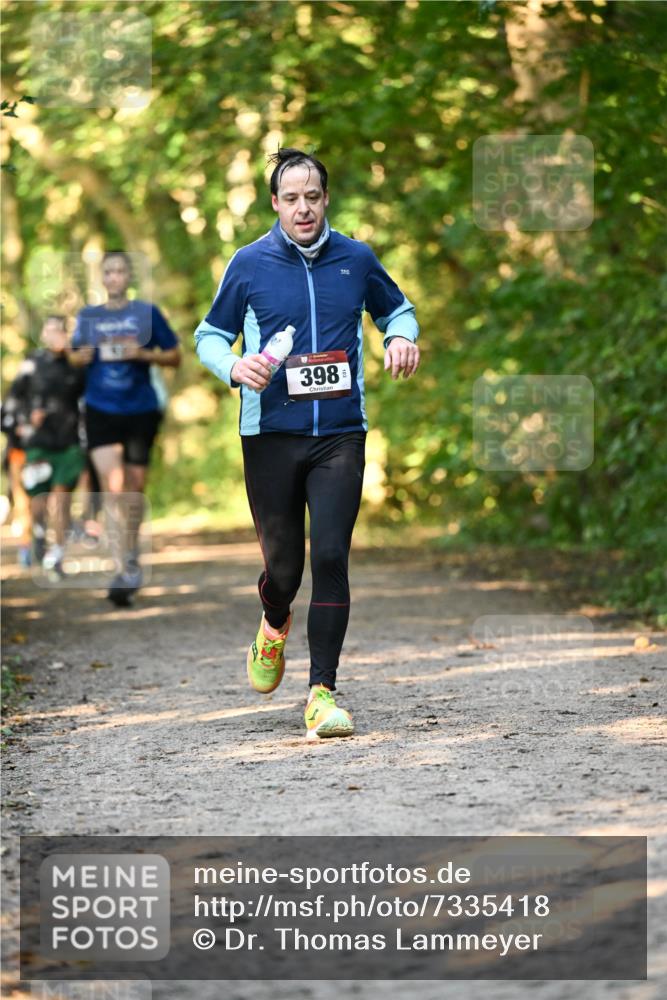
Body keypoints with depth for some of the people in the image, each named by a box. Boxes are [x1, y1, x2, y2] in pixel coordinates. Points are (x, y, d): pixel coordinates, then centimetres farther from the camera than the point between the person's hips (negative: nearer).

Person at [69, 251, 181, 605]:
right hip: (101, 412, 0)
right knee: (113, 486, -14)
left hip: (140, 410, 0)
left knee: (134, 487, 8)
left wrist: (144, 354, -13)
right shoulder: (88, 316, 7)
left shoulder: (147, 313, 2)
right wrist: (80, 356, -5)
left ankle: (132, 557, 31)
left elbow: (175, 357, 5)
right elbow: (76, 356, 18)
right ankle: (125, 569, -14)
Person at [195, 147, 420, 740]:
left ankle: (322, 692, -6)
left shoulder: (356, 259, 6)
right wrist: (233, 366, -11)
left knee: (330, 557, -11)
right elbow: (210, 335, 11)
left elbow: (396, 308, 23)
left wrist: (403, 337, 0)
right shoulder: (250, 264, 2)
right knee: (283, 563, 6)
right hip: (270, 434, 0)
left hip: (340, 434, 0)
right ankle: (275, 626, 43)